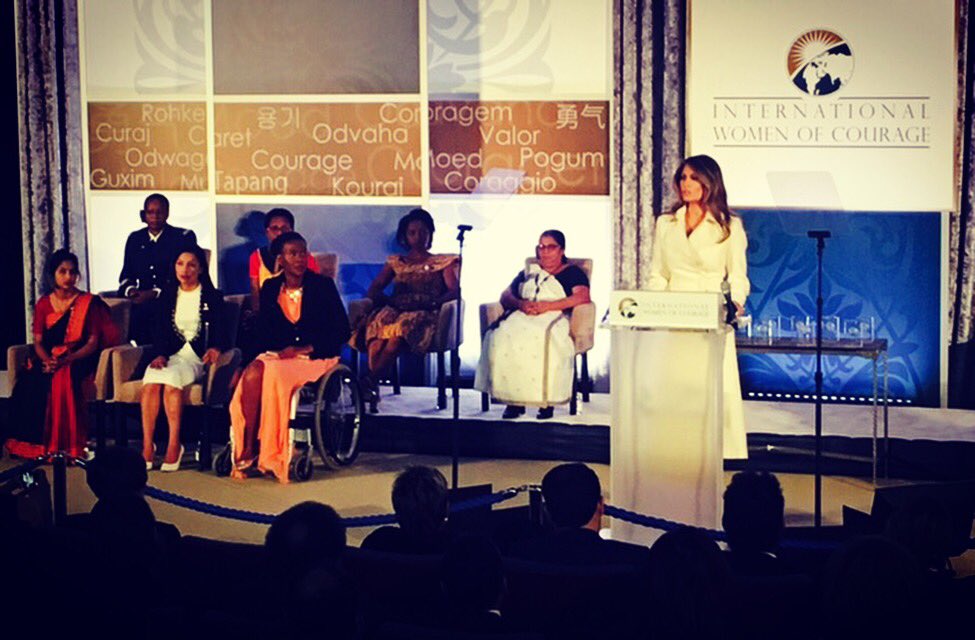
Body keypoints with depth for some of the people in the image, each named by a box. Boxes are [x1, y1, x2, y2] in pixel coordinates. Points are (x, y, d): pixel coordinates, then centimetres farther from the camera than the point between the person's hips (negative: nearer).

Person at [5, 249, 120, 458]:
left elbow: (93, 343, -3)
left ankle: (65, 445, -29)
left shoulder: (88, 302, 4)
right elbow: (38, 341, 8)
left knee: (62, 380, -36)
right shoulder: (43, 304, 13)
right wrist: (47, 360, -15)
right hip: (48, 360, 3)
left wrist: (67, 360, -18)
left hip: (78, 361, -3)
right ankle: (32, 444, -20)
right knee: (27, 380, -28)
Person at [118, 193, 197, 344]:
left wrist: (155, 293, -16)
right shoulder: (135, 238, 19)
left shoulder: (184, 237, 5)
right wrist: (130, 290, -6)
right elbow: (126, 275, 19)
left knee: (141, 310, -35)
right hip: (142, 299, 4)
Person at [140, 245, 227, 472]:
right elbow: (159, 331, 12)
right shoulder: (167, 295, 18)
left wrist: (215, 349, -21)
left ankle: (174, 446, -34)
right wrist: (159, 354, -8)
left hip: (197, 357, -3)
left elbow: (221, 334, 2)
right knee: (151, 381, -31)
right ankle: (147, 446, -35)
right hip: (171, 355, 3)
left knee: (171, 379, -35)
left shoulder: (213, 297, 9)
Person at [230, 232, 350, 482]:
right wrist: (279, 349, -8)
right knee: (252, 373, -30)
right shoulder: (270, 287, 10)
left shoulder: (323, 286, -1)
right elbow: (263, 330, 13)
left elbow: (341, 331, -5)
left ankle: (268, 456, -27)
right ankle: (248, 450, -33)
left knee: (272, 374, -33)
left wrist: (305, 349, -13)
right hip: (278, 355, 4)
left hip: (315, 357, -4)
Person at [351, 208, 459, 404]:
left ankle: (370, 380, -54)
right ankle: (373, 384, -55)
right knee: (378, 326, -38)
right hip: (395, 310, 3)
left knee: (402, 328, -42)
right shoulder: (395, 263, 30)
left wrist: (435, 301, -15)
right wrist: (388, 299, -6)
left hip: (424, 314, -2)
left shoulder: (443, 262, 23)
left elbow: (454, 291, 6)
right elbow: (374, 289, 18)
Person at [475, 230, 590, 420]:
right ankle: (514, 400, -32)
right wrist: (520, 304, -5)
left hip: (552, 318, -4)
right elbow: (505, 296, 21)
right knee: (502, 336, -31)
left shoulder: (572, 272, 18)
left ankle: (546, 399, -36)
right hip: (522, 316, 4)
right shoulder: (527, 272, 32)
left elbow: (583, 297, -2)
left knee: (540, 338, -40)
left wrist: (548, 306, -12)